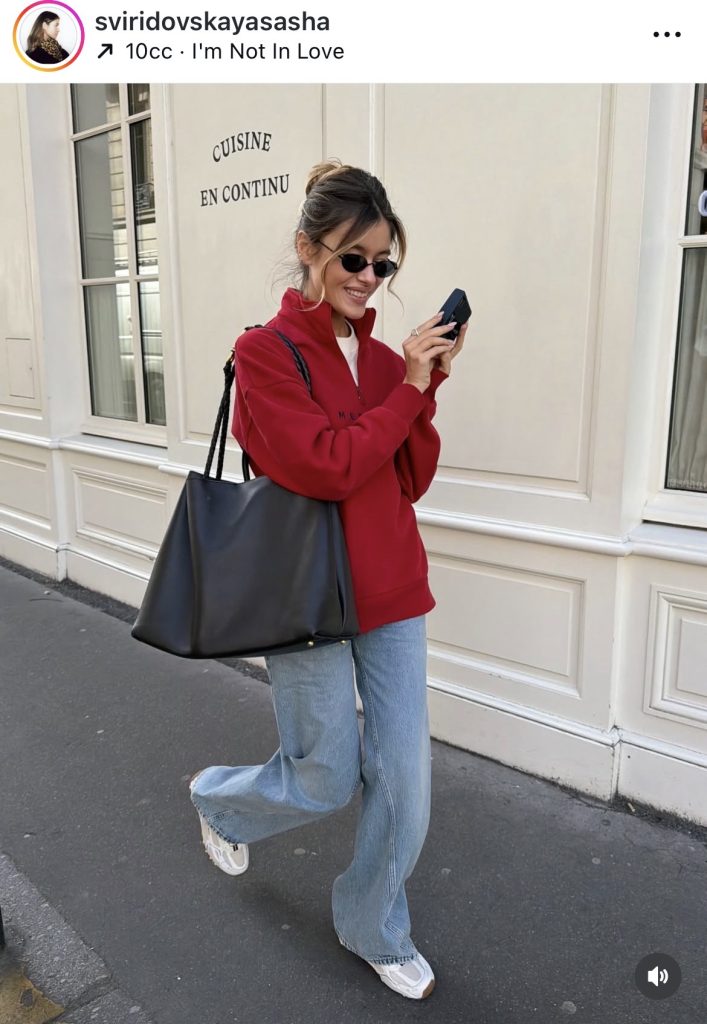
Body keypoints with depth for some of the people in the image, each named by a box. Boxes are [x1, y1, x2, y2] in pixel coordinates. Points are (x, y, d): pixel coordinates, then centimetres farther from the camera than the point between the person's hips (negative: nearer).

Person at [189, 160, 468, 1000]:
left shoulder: (384, 357, 6)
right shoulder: (264, 353, -10)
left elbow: (411, 480, 3)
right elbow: (326, 467, -20)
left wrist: (425, 384, -8)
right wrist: (409, 389, -15)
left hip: (391, 591, 5)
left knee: (404, 780, 10)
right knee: (328, 781, 11)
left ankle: (377, 932, 36)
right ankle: (216, 797, 45)